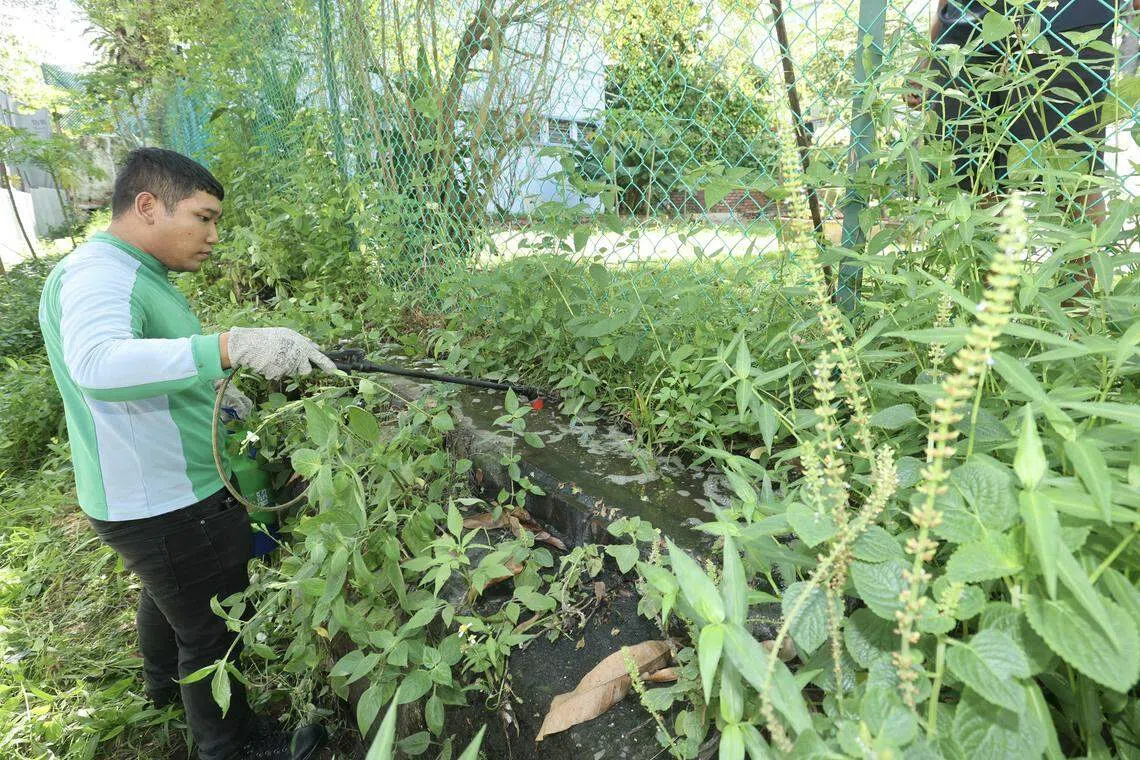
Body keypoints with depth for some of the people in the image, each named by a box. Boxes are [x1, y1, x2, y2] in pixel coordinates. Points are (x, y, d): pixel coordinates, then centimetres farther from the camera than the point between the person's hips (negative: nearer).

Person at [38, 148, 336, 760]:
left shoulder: (132, 273, 10)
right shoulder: (98, 273, -24)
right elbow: (98, 364, -45)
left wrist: (210, 393, 10)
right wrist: (229, 347, -54)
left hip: (156, 495, 11)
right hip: (164, 508, -11)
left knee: (166, 593, 33)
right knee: (212, 632, 9)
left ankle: (163, 681, 59)